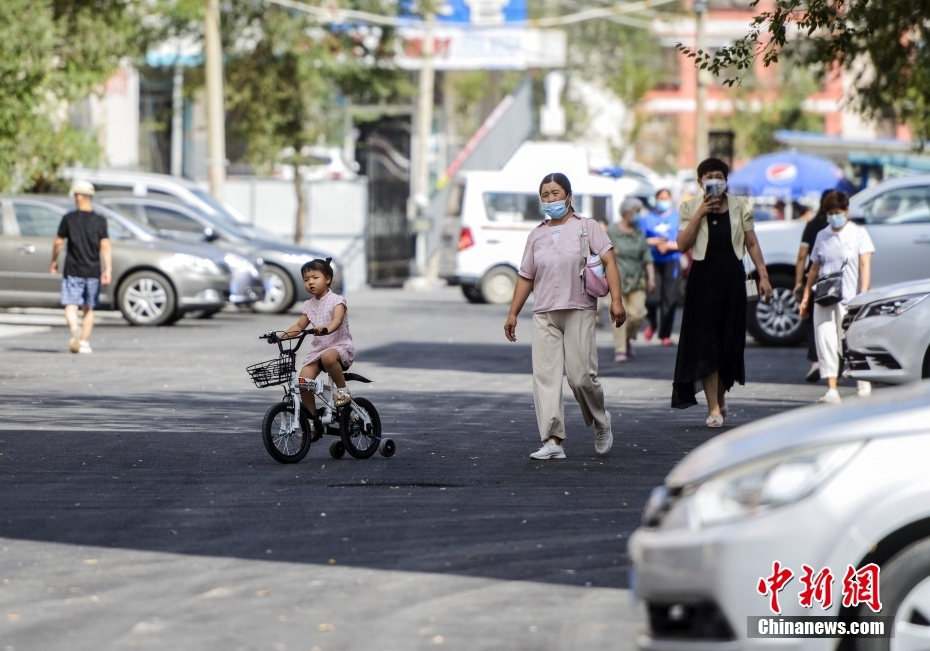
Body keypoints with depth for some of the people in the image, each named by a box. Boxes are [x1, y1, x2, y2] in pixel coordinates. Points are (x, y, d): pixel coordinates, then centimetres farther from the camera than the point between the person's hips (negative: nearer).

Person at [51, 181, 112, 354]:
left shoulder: (69, 219, -3)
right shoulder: (100, 221, 0)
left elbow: (58, 243, 1)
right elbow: (105, 246, -7)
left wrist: (54, 261, 17)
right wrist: (108, 269, -10)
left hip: (72, 271, -2)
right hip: (93, 271, 2)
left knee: (71, 306, -5)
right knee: (89, 309, 14)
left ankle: (75, 328, -33)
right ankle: (84, 342, 11)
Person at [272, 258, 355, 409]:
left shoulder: (336, 300, -7)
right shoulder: (309, 305, 12)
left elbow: (337, 319, -25)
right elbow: (299, 326, 19)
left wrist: (326, 329, -48)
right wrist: (280, 336, 3)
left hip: (339, 345, -7)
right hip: (317, 349, 7)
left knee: (328, 357, -41)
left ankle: (343, 390, -20)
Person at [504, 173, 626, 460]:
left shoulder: (586, 227, 6)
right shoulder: (536, 235, 18)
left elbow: (609, 261, -3)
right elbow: (525, 277, 20)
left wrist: (616, 300, -15)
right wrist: (513, 314, 16)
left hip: (578, 311, -4)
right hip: (544, 315, 4)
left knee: (581, 376, -8)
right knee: (545, 376, -7)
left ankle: (601, 423, 20)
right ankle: (552, 441, -9)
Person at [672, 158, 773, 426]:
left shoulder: (740, 207, 8)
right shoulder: (691, 208, 4)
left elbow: (752, 243, 9)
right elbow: (682, 245, -6)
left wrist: (763, 276, 2)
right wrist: (700, 214, -12)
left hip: (732, 276, 2)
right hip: (703, 276, -2)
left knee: (730, 342, 6)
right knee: (706, 344, -7)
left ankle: (721, 395, 30)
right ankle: (714, 409, -6)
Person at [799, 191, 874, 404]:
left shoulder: (858, 233, 1)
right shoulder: (822, 236, 12)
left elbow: (865, 266, -6)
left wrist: (863, 295, -16)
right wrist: (806, 297, 12)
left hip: (849, 299, -4)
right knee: (826, 342, -5)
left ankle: (864, 384, 17)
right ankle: (832, 390, -6)